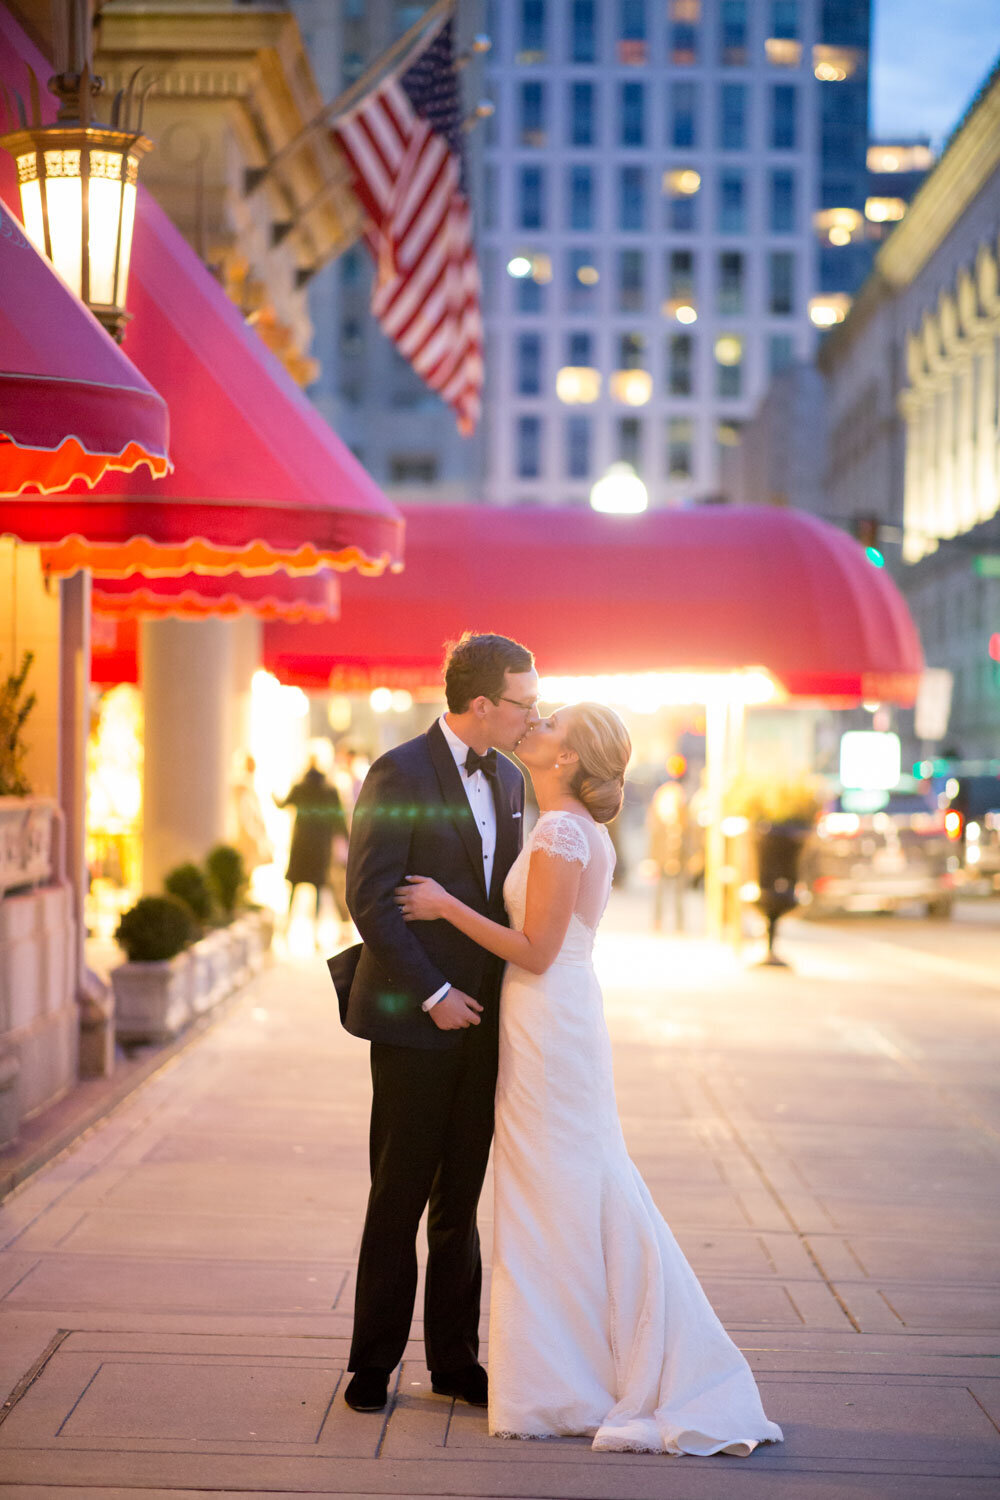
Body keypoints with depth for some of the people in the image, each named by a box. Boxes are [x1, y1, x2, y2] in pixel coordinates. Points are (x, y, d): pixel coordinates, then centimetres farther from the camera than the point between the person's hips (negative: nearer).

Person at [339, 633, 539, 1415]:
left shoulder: (508, 780, 11)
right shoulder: (400, 775, -12)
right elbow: (370, 898, -15)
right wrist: (433, 994, -16)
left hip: (480, 1021, 6)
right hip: (414, 1024, -6)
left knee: (461, 1197, 11)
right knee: (400, 1196, 3)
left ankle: (454, 1357, 20)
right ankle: (374, 1362, 15)